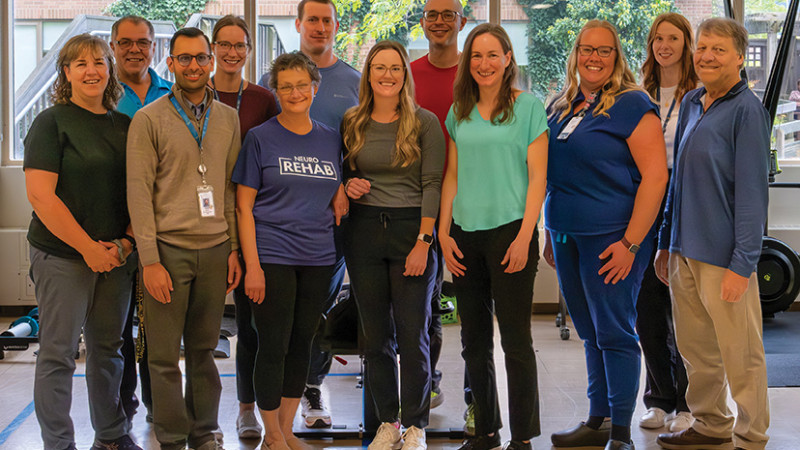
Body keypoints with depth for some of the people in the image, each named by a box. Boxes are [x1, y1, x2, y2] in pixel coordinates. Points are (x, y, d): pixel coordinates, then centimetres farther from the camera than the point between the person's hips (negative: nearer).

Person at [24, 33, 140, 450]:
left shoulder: (126, 125, 9)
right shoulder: (52, 122, -6)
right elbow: (40, 194, -13)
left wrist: (126, 243, -3)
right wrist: (88, 247, -14)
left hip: (116, 256, 5)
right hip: (63, 255, -5)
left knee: (108, 348, 14)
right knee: (58, 353, 1)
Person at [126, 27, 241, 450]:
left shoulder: (228, 119, 11)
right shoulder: (149, 119, -2)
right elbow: (138, 192, -5)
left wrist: (234, 247, 8)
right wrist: (150, 259, -10)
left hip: (215, 249, 3)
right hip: (168, 248, -3)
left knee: (204, 348, 10)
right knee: (165, 354, 1)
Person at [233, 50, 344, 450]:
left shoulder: (331, 139, 10)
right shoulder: (261, 138, -2)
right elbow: (244, 206, -5)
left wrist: (348, 193, -1)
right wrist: (252, 264, -12)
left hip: (318, 258, 4)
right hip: (272, 257, -4)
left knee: (302, 342, 11)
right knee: (273, 345, -1)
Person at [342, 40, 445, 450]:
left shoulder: (425, 122, -2)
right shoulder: (351, 122, 8)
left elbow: (432, 184, -6)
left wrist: (423, 241, -14)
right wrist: (347, 186, -4)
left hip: (411, 229, -3)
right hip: (364, 231, 3)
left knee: (412, 334, -1)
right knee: (375, 335, 7)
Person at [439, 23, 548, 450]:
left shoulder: (529, 107, -1)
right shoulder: (459, 113, 12)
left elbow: (537, 177, -5)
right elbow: (452, 176, 14)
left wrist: (524, 237, -13)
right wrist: (443, 233, 5)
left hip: (509, 229, -5)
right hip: (465, 236, 5)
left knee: (515, 339, -2)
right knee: (474, 341, 11)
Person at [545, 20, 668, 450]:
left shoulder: (632, 105, -8)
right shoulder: (561, 107, 13)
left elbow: (655, 175, -14)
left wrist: (631, 243, -18)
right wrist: (549, 234, 16)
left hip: (610, 237, -6)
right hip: (566, 235, 7)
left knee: (614, 333, -2)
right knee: (590, 334, 14)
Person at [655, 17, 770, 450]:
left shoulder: (747, 110, -10)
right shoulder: (691, 103, 12)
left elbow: (751, 191, -13)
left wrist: (742, 264, -17)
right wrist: (666, 242, 18)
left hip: (724, 257, -7)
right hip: (685, 251, 7)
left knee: (740, 355, 2)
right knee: (695, 349, 16)